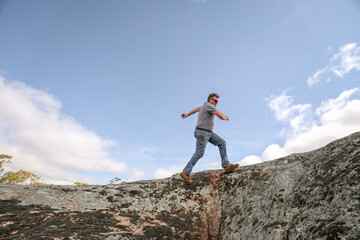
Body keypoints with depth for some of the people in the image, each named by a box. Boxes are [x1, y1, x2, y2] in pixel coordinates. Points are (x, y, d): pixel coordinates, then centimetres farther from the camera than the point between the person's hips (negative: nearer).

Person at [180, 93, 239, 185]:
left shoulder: (205, 106, 19)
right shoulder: (209, 105, -12)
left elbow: (196, 109, 36)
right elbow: (221, 116, -18)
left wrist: (186, 115, 52)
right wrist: (225, 117, 6)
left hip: (209, 133, 10)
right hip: (202, 133, -10)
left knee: (222, 143, 1)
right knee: (199, 153, -11)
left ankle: (226, 165, -3)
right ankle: (185, 173, -6)